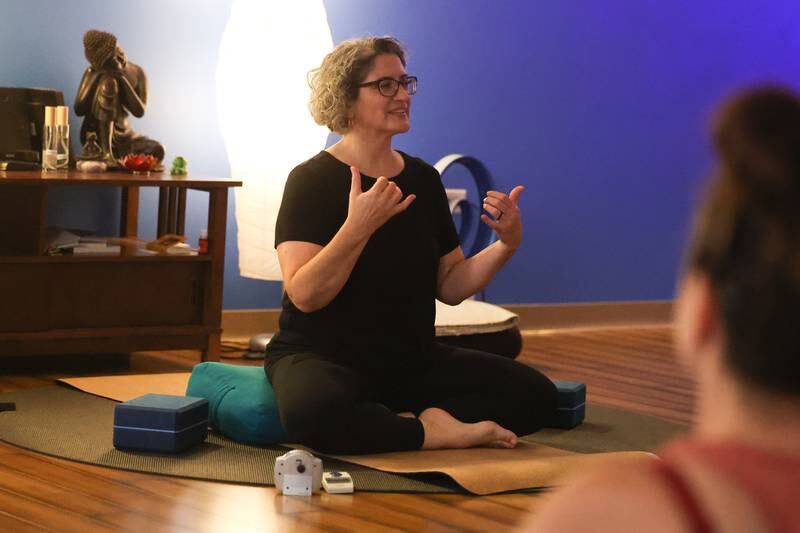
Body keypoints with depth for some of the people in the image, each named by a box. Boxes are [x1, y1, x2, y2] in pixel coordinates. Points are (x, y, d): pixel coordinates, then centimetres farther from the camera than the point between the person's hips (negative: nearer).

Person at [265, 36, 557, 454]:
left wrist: (506, 245, -7)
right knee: (313, 412, -41)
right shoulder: (312, 180, -9)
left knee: (535, 394, -12)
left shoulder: (423, 180, 8)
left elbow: (450, 287, 10)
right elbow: (304, 295, -20)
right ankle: (433, 432, -19)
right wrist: (357, 228, -33)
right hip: (323, 356, -5)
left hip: (413, 361, 5)